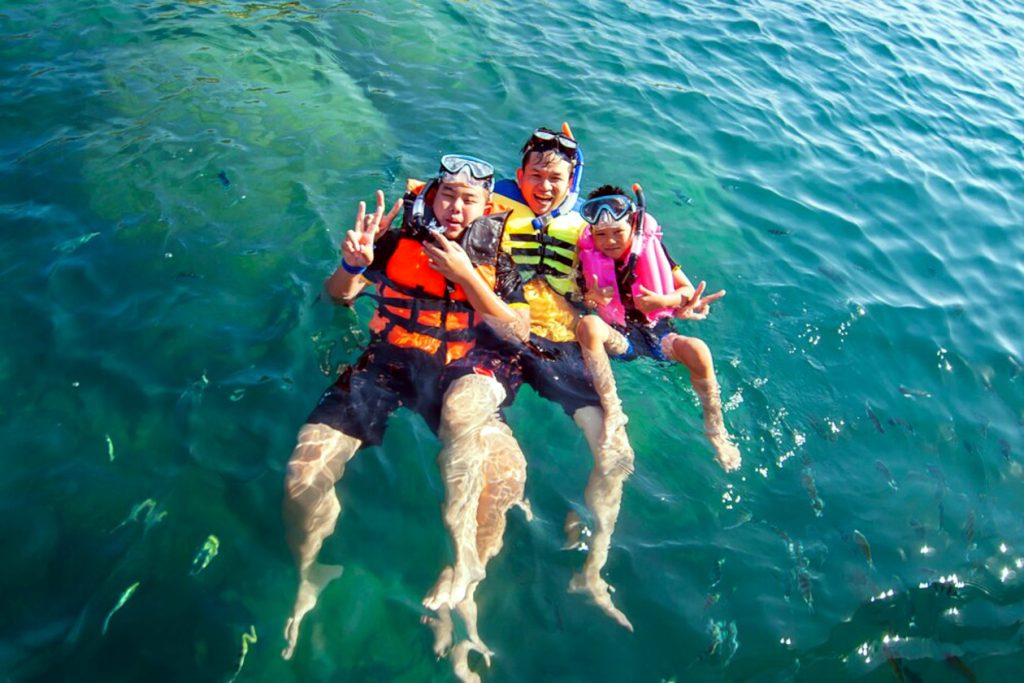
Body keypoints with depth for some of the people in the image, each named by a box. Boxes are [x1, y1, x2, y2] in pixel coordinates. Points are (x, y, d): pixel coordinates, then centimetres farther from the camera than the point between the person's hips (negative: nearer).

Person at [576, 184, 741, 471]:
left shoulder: (651, 246, -3)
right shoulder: (588, 256, -4)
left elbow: (689, 290, -2)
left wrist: (661, 301, -22)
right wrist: (592, 299, -26)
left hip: (657, 332, 0)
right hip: (618, 337, 0)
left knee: (698, 351, -31)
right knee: (587, 324, -34)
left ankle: (716, 431, -7)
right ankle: (611, 410, -30)